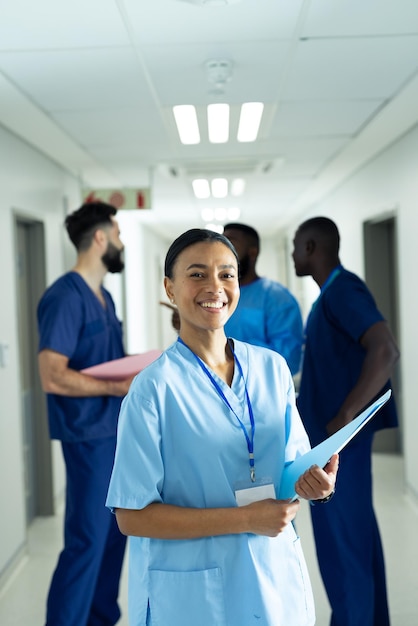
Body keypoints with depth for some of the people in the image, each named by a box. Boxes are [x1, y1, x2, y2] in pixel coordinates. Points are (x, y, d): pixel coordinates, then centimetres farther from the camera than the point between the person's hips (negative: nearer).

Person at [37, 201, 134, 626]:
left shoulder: (103, 296, 13)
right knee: (87, 539, -3)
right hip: (89, 435, -9)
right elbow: (53, 376, -23)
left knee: (113, 532, 17)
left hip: (116, 430, 9)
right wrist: (122, 387, -22)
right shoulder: (65, 296, -16)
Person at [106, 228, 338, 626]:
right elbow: (131, 517, -16)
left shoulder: (273, 367, -1)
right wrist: (244, 519, -21)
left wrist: (314, 483, -14)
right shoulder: (154, 388, -16)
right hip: (192, 594, -4)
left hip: (276, 575, 5)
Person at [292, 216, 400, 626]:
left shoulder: (342, 290, -16)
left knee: (340, 537, -2)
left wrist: (343, 418, -26)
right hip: (335, 433, 10)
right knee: (357, 531, 16)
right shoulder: (334, 293, 14)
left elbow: (385, 351, -29)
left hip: (338, 435, -10)